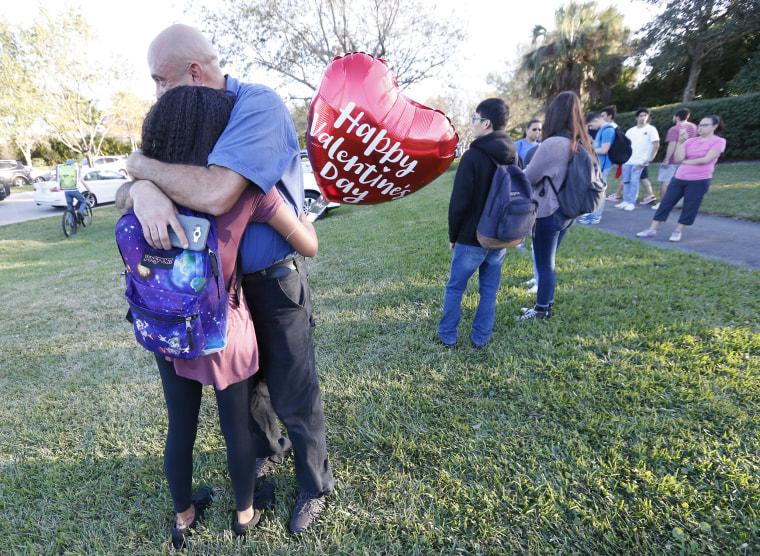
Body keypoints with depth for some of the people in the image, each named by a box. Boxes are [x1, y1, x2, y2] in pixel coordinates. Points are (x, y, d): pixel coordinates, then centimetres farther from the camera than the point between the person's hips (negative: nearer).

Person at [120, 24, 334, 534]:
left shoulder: (259, 105, -19)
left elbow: (215, 194, -35)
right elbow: (139, 183, 4)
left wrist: (143, 165, -16)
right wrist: (144, 190, -22)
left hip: (275, 282, -7)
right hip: (225, 281, 8)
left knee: (294, 396, 6)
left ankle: (315, 487, 32)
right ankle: (270, 452, 51)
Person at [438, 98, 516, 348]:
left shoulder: (473, 156, -16)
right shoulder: (512, 156, 6)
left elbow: (460, 202, -16)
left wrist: (453, 235, -4)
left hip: (472, 238, -6)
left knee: (455, 288, 10)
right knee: (489, 290, 15)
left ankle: (447, 336, 20)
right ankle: (481, 337, 24)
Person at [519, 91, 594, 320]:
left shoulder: (552, 144, -21)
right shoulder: (582, 144, 3)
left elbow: (529, 177, -11)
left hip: (548, 213, -8)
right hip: (568, 212, 8)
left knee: (544, 264, 5)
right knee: (548, 262, 20)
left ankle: (542, 310, 20)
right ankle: (546, 304, 33)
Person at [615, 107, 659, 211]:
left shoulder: (651, 129, 2)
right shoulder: (630, 131, 14)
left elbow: (656, 144, -3)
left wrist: (651, 158, -13)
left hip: (640, 161, -4)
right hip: (627, 161, 5)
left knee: (634, 181, -8)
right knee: (626, 181, 7)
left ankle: (632, 202, -2)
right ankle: (626, 201, 16)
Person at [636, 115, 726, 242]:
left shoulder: (718, 141, 0)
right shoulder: (690, 141, 11)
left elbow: (706, 159, -12)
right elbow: (678, 158, -2)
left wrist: (686, 161, -2)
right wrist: (680, 142, -9)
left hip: (699, 181, -4)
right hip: (679, 178, 4)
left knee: (689, 208, 0)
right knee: (666, 203, 1)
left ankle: (678, 232, 12)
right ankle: (652, 229, 6)